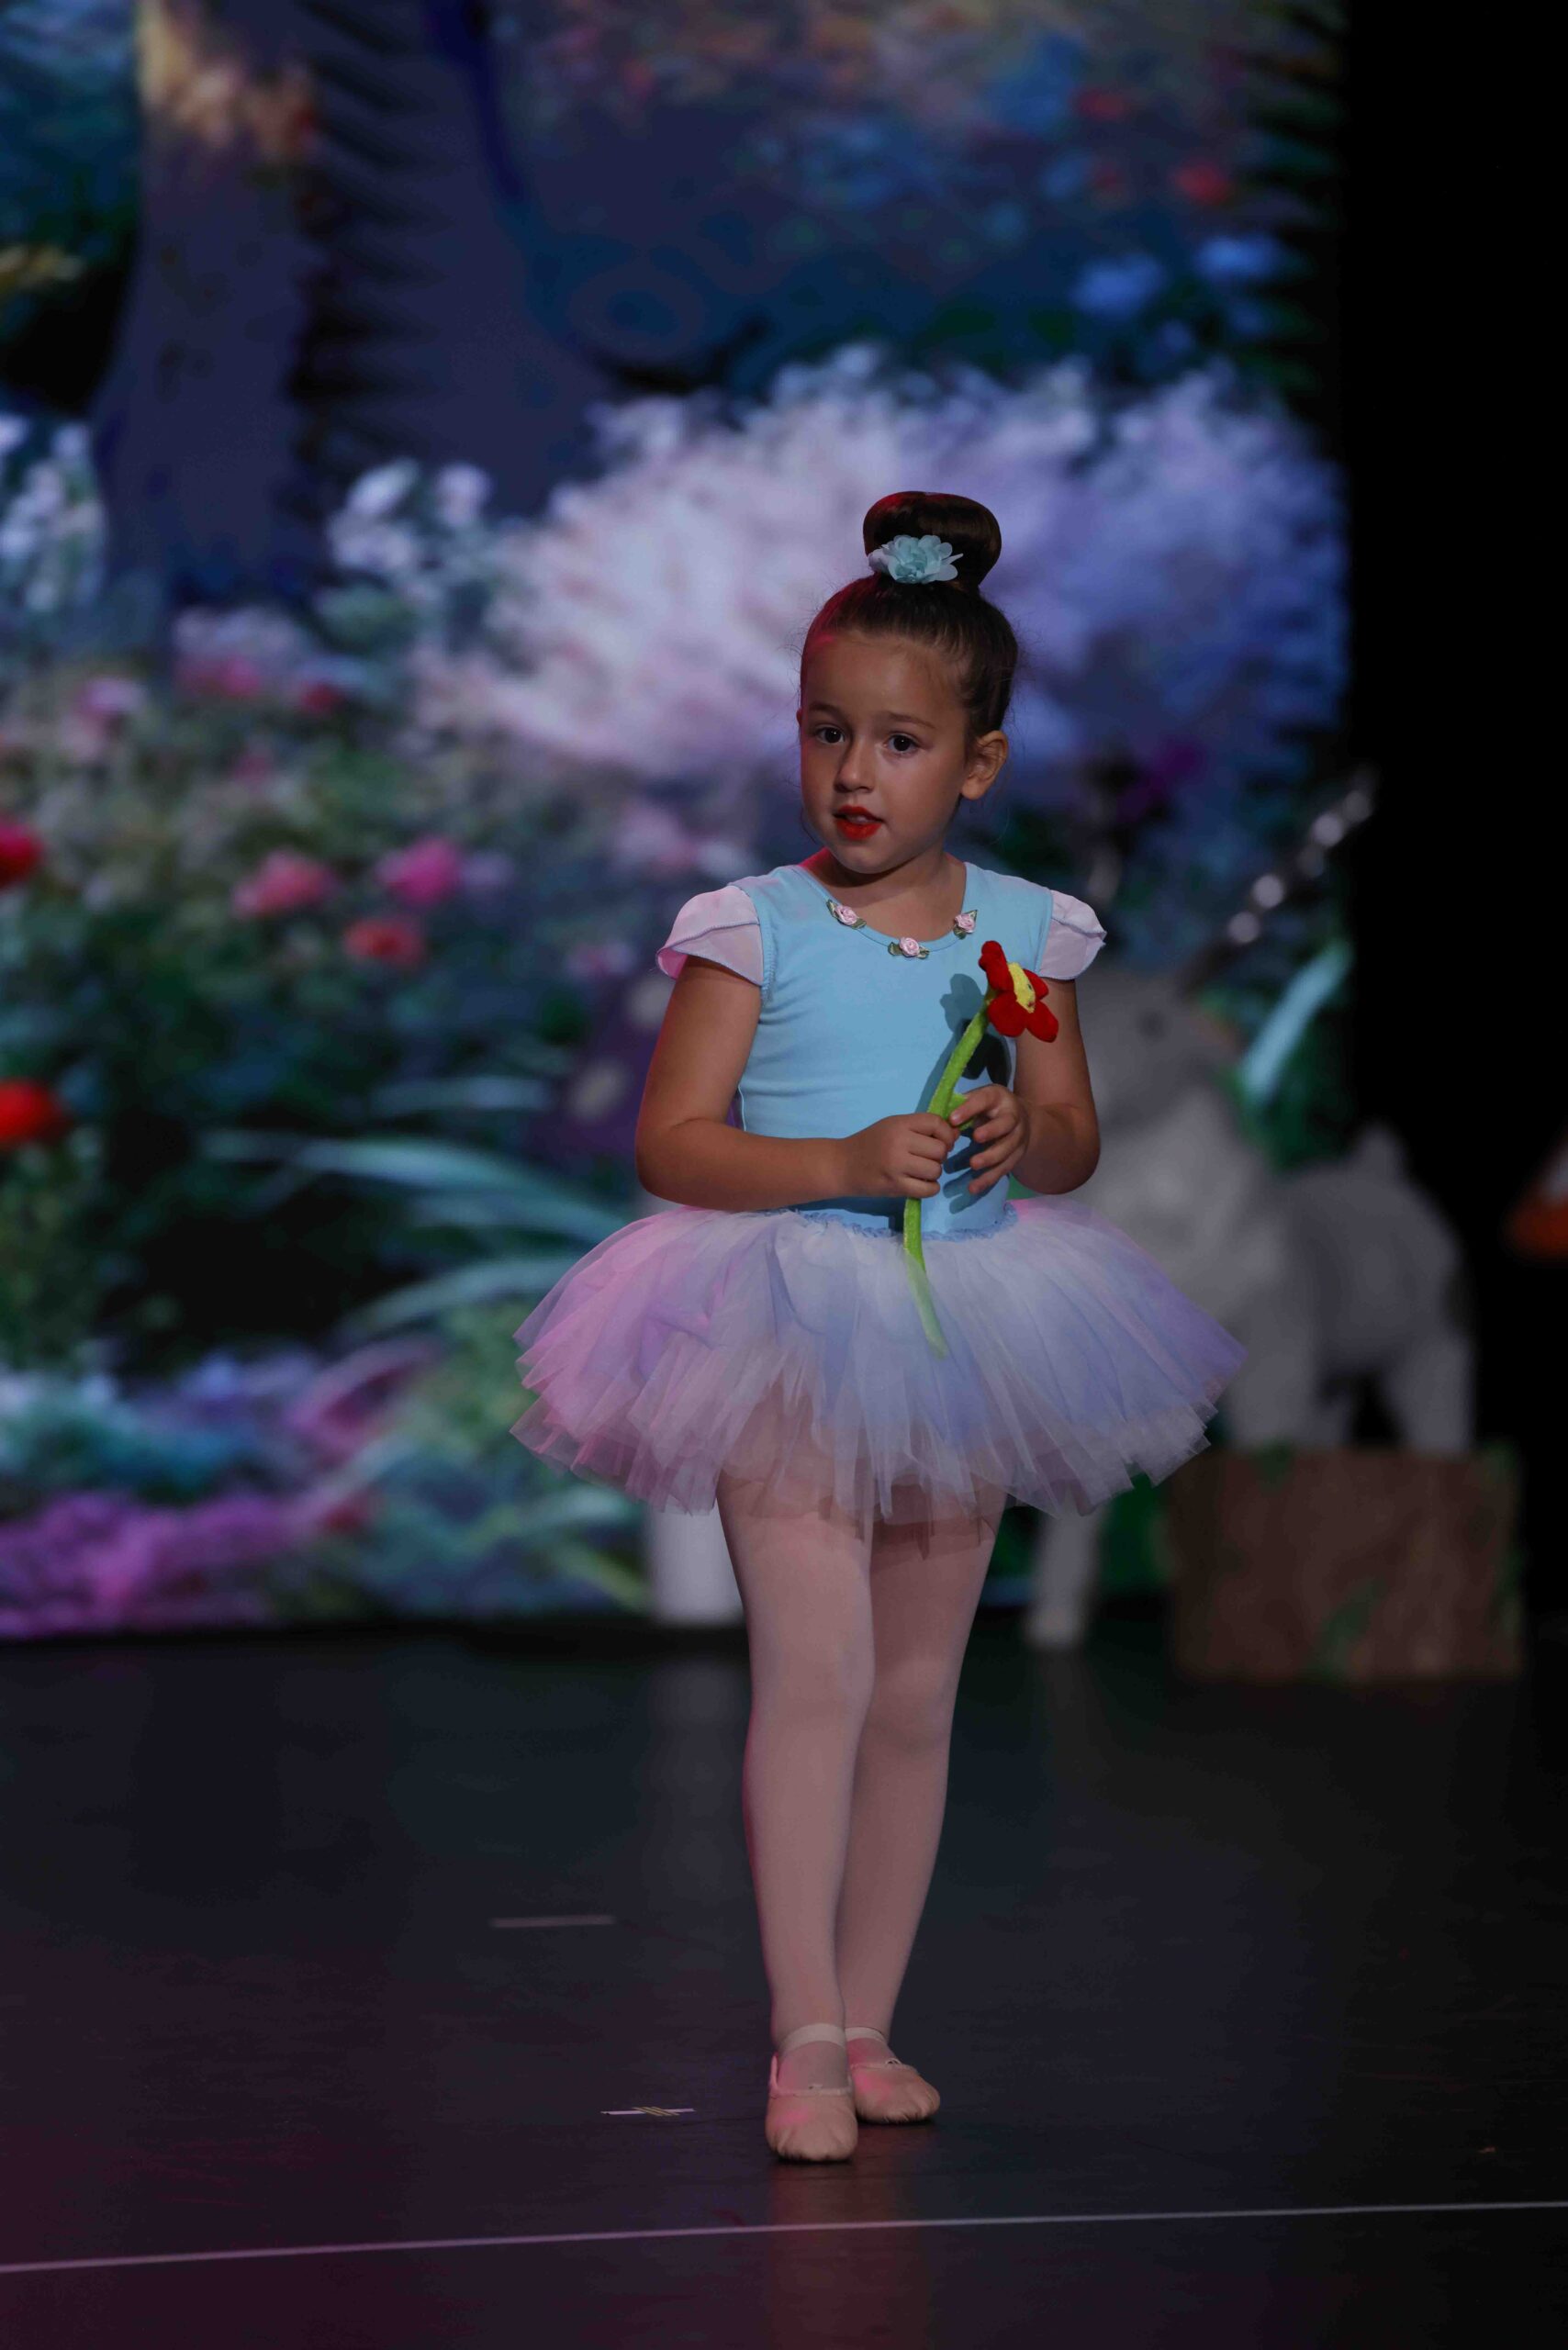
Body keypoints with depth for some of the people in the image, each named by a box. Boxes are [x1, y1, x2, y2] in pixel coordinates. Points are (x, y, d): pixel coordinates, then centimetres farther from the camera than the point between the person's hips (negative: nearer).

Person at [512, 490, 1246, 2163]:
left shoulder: (1023, 932, 4)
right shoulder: (751, 929, -6)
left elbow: (1078, 1145, 11)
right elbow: (669, 1142, -9)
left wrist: (1025, 1136, -12)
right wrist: (844, 1164, -21)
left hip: (962, 1335, 4)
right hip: (787, 1336, -4)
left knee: (916, 1695, 9)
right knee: (815, 1670, -13)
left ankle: (867, 2022, 19)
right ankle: (805, 2040, -8)